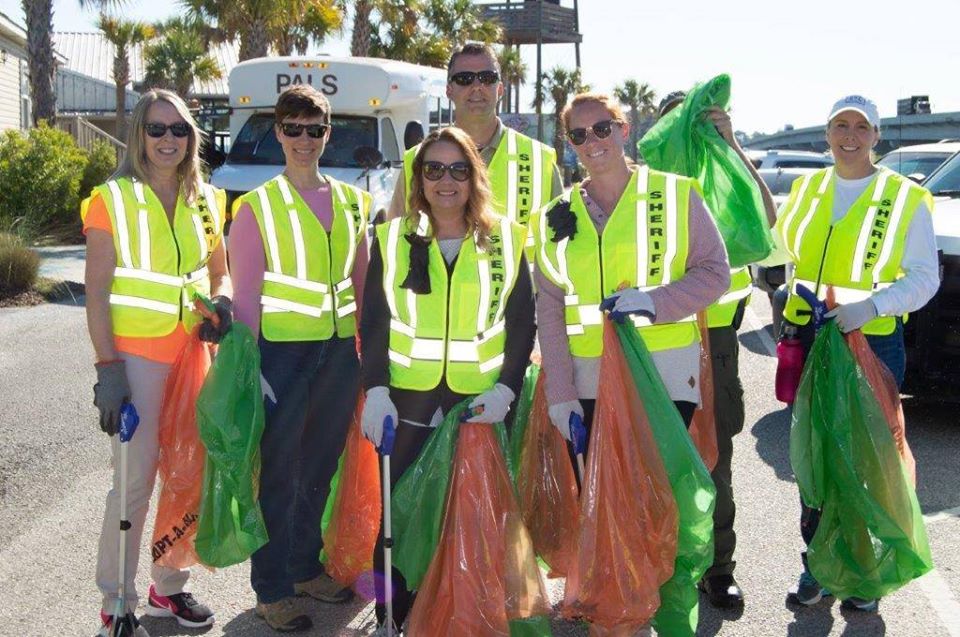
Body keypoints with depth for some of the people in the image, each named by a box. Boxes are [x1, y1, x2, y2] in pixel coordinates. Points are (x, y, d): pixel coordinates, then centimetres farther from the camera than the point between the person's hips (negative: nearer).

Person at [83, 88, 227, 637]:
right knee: (135, 480, -4)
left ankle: (169, 586, 25)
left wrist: (221, 301, -5)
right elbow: (97, 291, -8)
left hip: (193, 353, 5)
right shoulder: (113, 199, -4)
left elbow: (220, 272, 19)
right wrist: (107, 369, -14)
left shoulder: (205, 200, 9)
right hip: (137, 354, -5)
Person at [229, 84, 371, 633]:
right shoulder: (258, 206, -3)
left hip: (340, 349, 5)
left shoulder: (352, 200, 9)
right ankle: (273, 590, 14)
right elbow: (246, 294, -5)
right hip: (282, 348, -4)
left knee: (322, 468, 14)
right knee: (280, 474, 1)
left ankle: (305, 567, 31)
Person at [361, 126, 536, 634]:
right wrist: (376, 391, -9)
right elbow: (373, 321, 2)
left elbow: (522, 323, 5)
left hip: (480, 401, 0)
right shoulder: (393, 238, 5)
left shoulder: (506, 239, 5)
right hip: (406, 401, 0)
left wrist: (505, 388, -8)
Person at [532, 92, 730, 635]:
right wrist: (560, 393, 0)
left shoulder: (675, 194, 0)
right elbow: (549, 310, 7)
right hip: (588, 380, 3)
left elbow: (715, 270, -1)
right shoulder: (559, 216, 8)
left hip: (665, 373, -3)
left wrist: (655, 300, -18)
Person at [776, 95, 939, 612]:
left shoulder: (906, 198, -4)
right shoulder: (806, 188, 9)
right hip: (808, 342, 4)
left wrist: (872, 303, -22)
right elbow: (776, 246, 21)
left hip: (874, 345, -4)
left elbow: (925, 278, -7)